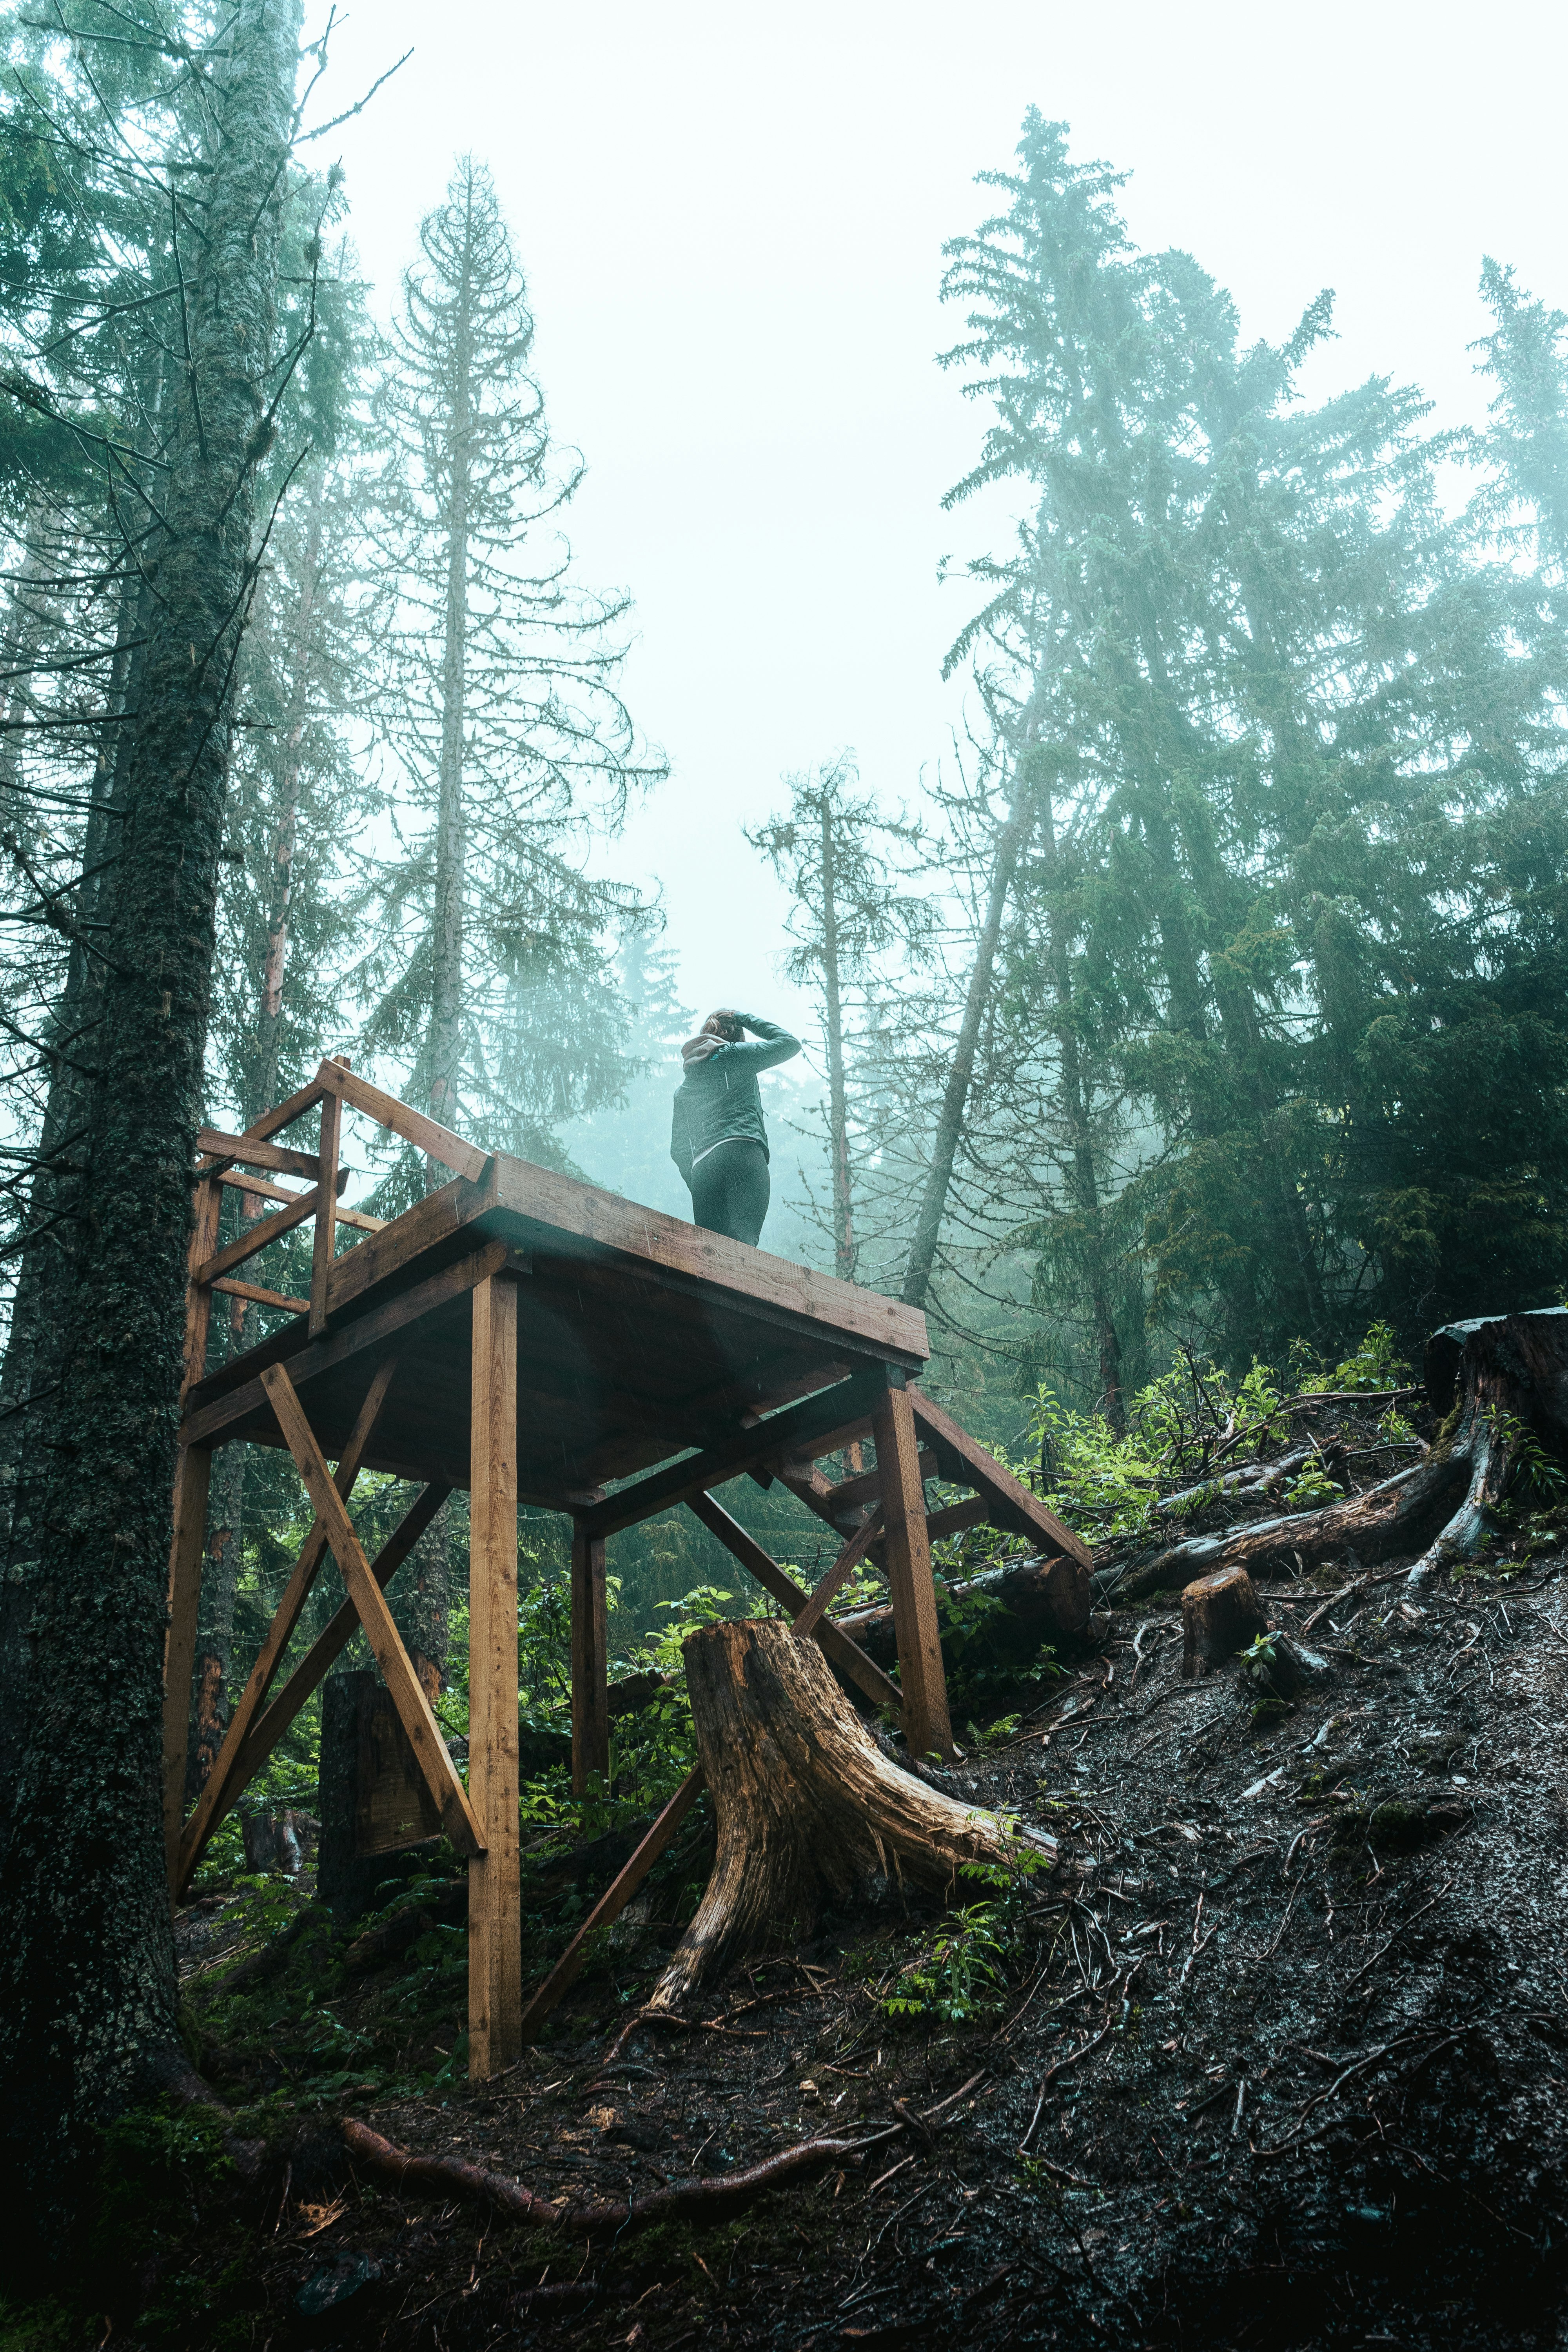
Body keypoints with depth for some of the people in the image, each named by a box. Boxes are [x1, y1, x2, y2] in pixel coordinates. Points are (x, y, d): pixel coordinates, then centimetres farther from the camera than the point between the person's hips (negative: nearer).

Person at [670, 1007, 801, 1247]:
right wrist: (748, 1020, 27)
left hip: (701, 1169, 5)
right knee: (743, 1243, -22)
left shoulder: (683, 1089, 28)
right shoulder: (734, 1055, 13)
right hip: (743, 1153, -5)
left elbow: (678, 1150, 23)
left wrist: (696, 1186, 24)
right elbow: (790, 1043, 17)